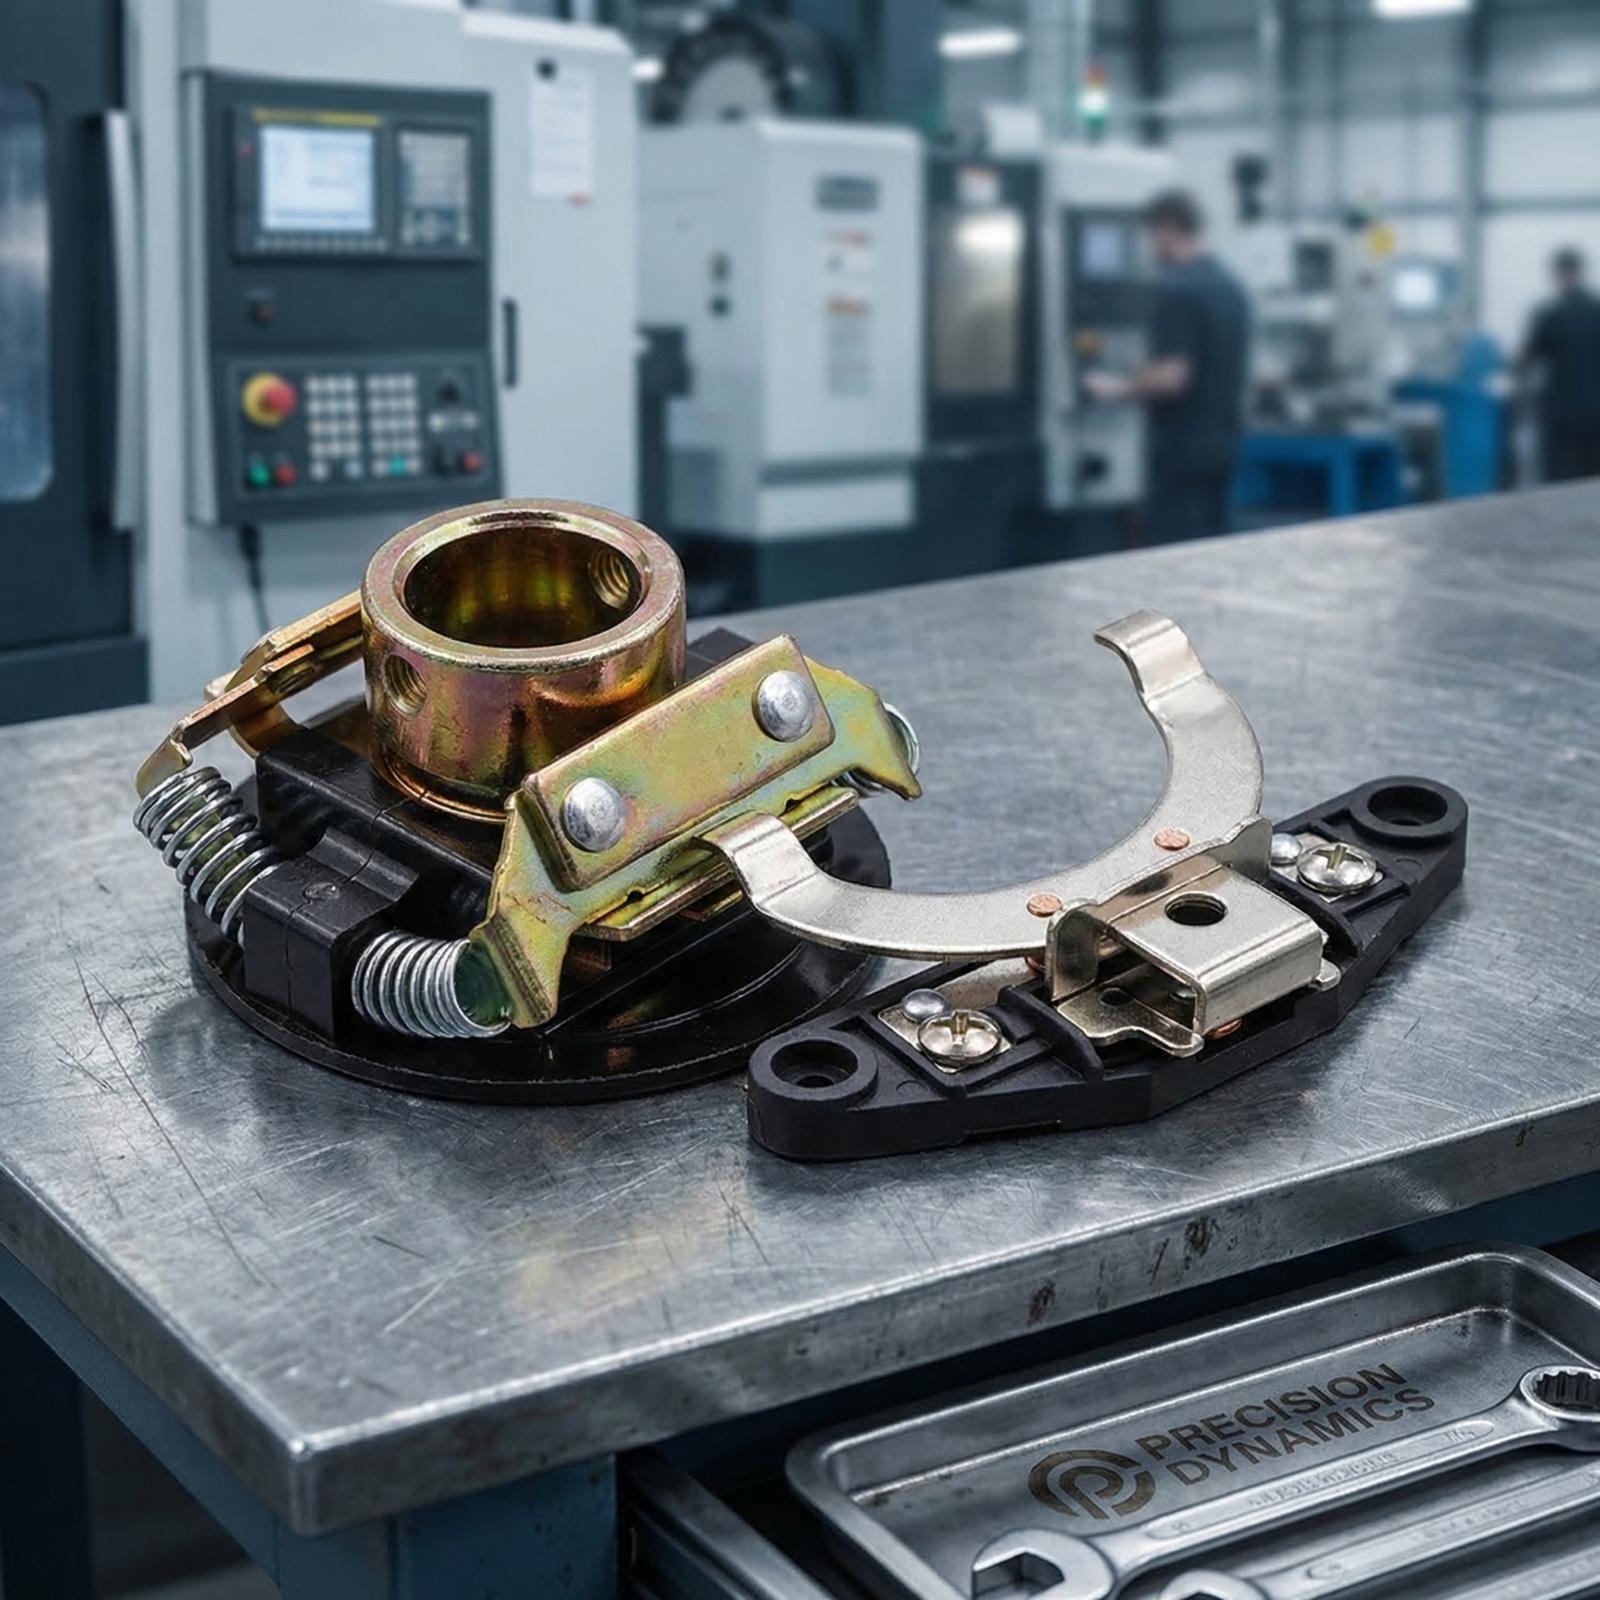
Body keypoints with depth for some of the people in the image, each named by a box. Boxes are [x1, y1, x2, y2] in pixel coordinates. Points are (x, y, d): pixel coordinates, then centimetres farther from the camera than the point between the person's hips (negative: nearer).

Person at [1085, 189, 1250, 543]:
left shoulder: (1175, 289, -16)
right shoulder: (1231, 285, 11)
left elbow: (1172, 377, -23)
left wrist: (1121, 388, -7)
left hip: (1182, 448, -8)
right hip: (1223, 443, 9)